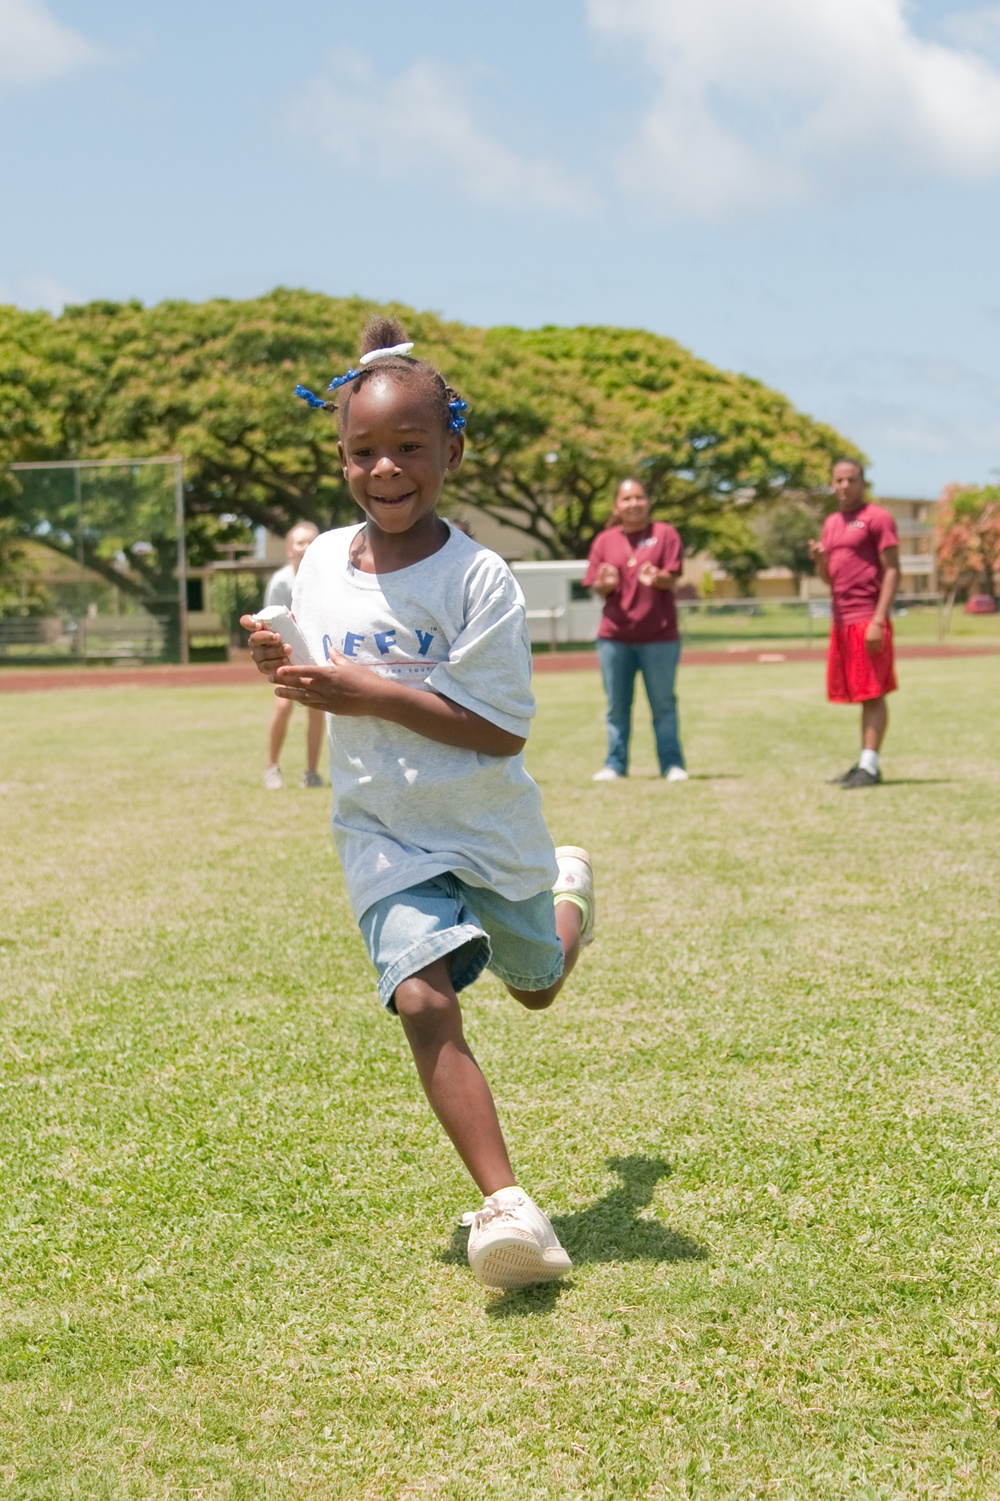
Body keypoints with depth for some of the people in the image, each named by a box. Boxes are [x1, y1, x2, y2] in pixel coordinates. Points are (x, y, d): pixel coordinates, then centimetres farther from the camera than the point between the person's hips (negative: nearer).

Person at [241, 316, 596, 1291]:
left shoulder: (478, 578, -19)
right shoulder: (320, 564, -3)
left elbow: (502, 731, -22)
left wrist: (371, 695, -28)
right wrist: (285, 673, -10)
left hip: (488, 827, -2)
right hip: (383, 835, 2)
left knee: (536, 987, 23)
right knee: (425, 999, -21)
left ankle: (570, 893, 58)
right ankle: (507, 1207, -22)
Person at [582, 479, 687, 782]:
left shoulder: (665, 534, 2)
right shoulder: (605, 541, 8)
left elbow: (671, 577, -8)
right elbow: (595, 586, 5)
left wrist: (656, 578, -30)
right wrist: (606, 584, -18)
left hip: (659, 636, -2)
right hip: (614, 637, 2)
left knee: (663, 703, 4)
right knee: (617, 705, 7)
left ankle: (672, 764, 10)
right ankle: (615, 764, 13)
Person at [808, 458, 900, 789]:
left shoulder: (877, 519, -5)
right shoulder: (831, 523, 18)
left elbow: (892, 571, -10)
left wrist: (879, 620, -18)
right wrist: (820, 559, -1)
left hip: (867, 621, -7)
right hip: (841, 621, 7)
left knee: (873, 694, -7)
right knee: (859, 695, 10)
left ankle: (870, 765, -8)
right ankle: (864, 761, 14)